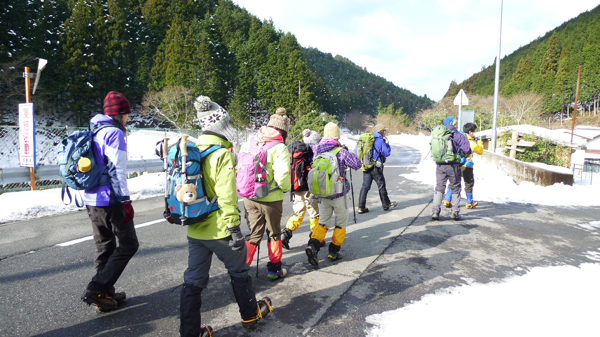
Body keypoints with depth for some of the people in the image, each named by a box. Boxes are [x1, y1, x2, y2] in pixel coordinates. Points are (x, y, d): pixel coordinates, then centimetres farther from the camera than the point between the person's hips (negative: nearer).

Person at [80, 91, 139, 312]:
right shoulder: (114, 133, -13)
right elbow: (116, 170, -19)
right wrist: (125, 201, -17)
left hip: (91, 200, 9)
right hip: (110, 200, -9)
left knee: (104, 247, 16)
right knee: (128, 245, 1)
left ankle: (105, 294, 24)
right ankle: (96, 289, -3)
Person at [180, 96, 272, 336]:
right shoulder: (222, 154, -18)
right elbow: (227, 199, -22)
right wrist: (234, 228, -17)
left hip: (195, 231, 6)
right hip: (220, 231, -6)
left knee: (194, 280, 14)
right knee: (239, 272, 16)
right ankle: (250, 315, 35)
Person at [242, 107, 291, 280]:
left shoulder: (249, 144, 1)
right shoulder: (279, 148, -15)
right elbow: (282, 176, -23)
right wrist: (286, 188, -3)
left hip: (249, 198, 4)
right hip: (271, 199, -4)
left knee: (254, 234, 18)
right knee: (274, 234, 18)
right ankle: (274, 269, 30)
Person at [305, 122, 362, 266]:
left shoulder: (316, 150, -4)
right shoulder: (341, 152, -15)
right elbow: (358, 164, -9)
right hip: (338, 194, -4)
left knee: (323, 222, 16)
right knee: (341, 222, 15)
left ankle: (313, 245, -5)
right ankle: (334, 251, 18)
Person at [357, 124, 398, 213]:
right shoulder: (380, 140, -12)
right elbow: (387, 153, -9)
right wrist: (387, 143, 5)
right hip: (376, 168, -7)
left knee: (365, 186, 6)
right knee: (381, 186, 9)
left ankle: (361, 207, 3)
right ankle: (386, 205, 24)